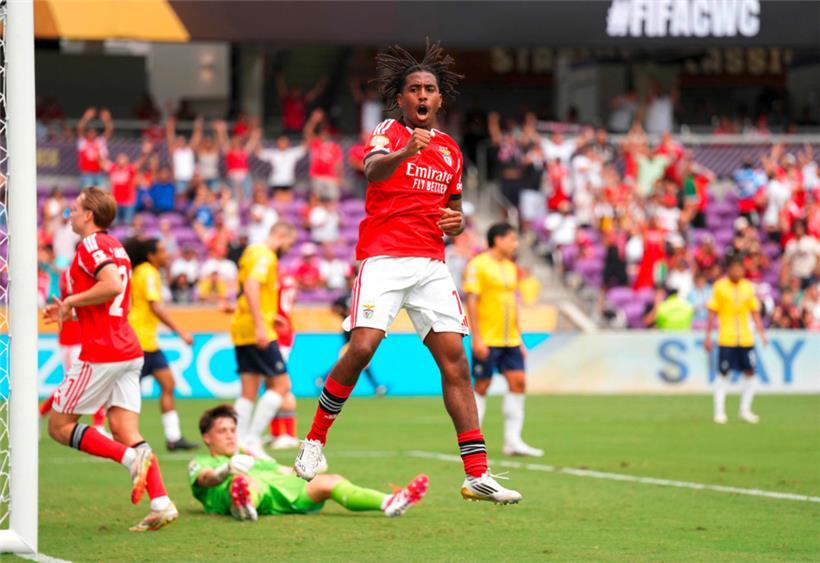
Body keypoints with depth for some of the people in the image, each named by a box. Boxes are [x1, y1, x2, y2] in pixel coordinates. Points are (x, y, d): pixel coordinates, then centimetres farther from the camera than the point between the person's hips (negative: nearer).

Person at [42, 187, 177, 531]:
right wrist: (69, 313, 24)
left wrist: (70, 301, -13)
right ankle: (162, 503, -11)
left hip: (100, 353, -9)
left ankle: (132, 458, -16)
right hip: (129, 351, 9)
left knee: (59, 426, 1)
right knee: (124, 431, 3)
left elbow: (113, 285, -25)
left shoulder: (91, 244, -9)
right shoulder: (115, 247, 20)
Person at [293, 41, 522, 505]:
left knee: (455, 357, -4)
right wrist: (404, 153, -44)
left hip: (431, 264, 5)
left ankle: (478, 475, -6)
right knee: (362, 348, -18)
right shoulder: (389, 132, 1)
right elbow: (372, 169, -22)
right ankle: (315, 441, 2)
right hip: (384, 256, -5)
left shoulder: (450, 149, 18)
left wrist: (458, 222, 6)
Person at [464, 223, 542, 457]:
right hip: (487, 341, -7)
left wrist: (519, 339, 19)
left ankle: (513, 442, 0)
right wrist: (477, 338, -17)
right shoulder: (478, 265, -8)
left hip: (510, 340, 7)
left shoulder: (511, 267, 16)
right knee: (481, 387, -1)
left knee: (518, 382, -2)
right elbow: (471, 301, -12)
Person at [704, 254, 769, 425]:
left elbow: (755, 313, 13)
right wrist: (708, 336, -3)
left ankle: (745, 410, 13)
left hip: (746, 338, 3)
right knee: (723, 374, -2)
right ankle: (719, 411, 6)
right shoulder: (719, 287, -2)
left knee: (750, 373, 2)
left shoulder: (748, 287, 8)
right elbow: (712, 313, 0)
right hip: (726, 339, -3)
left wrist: (762, 334, 5)